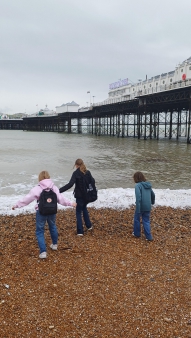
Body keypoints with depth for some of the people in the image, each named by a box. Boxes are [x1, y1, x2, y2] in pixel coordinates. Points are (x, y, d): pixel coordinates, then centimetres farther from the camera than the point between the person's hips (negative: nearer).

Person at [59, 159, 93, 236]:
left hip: (79, 196, -6)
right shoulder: (88, 172, 0)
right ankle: (89, 226, 34)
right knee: (84, 209, 27)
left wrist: (59, 190, -28)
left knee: (78, 212, 5)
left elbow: (70, 184, -26)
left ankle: (80, 231, 3)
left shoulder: (76, 173, -16)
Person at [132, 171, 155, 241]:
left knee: (136, 218, 16)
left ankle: (137, 233, 29)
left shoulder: (138, 185, -14)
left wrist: (138, 210, -22)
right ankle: (149, 236, 9)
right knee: (146, 221, 14)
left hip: (141, 206, -6)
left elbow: (138, 198, -22)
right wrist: (152, 202, 41)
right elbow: (153, 194, 20)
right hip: (148, 207, 6)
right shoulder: (148, 185, 8)